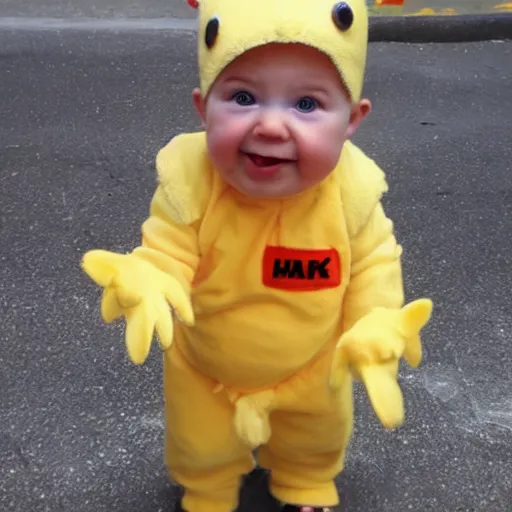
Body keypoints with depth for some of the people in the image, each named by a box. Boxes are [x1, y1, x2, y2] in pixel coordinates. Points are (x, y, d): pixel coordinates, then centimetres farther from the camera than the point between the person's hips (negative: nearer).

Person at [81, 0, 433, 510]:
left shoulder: (351, 188, -30)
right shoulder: (189, 183, -35)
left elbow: (373, 259, -13)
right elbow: (167, 254, -27)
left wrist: (377, 329, -23)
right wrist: (145, 286, -49)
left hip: (313, 367, 2)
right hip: (204, 367, -1)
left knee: (317, 437, 31)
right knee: (201, 448, 26)